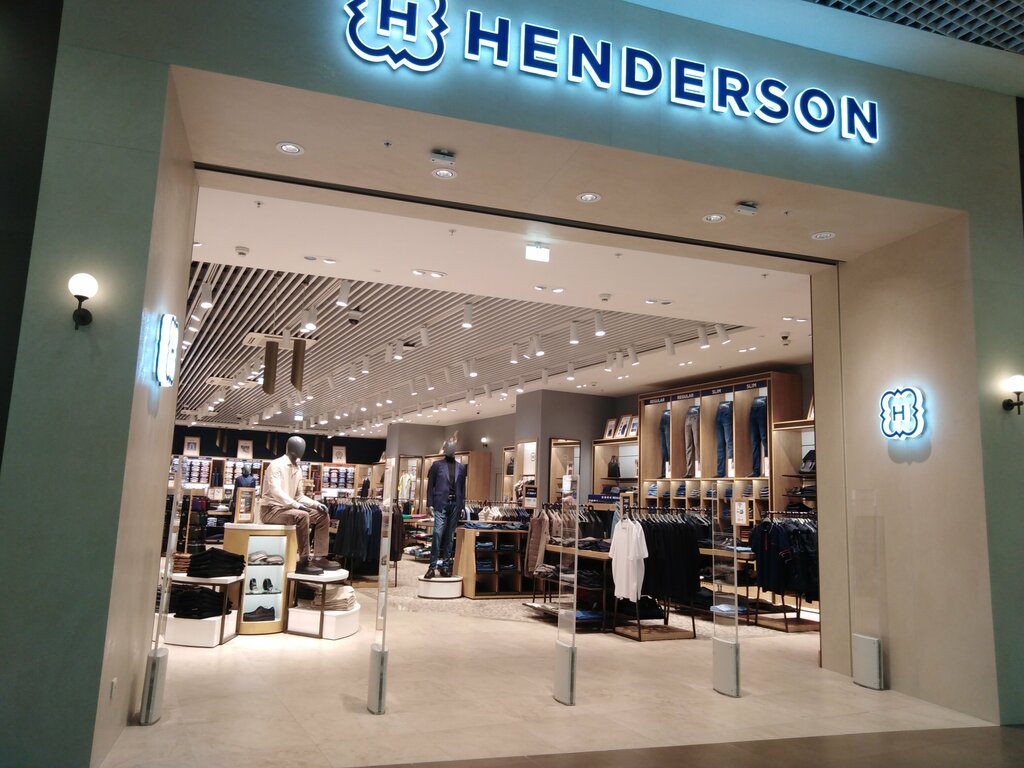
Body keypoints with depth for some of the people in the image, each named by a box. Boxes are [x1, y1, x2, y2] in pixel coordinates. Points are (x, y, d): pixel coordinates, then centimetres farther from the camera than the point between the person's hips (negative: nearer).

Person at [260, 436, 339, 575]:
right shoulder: (276, 465, -14)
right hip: (271, 510, -9)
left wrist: (316, 504, -3)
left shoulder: (298, 470, 12)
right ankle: (303, 562, -29)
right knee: (302, 516, -34)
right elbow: (275, 491, -28)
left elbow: (299, 495, 15)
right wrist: (296, 505, -39)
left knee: (322, 516, 0)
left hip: (287, 508, 9)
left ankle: (319, 558, -2)